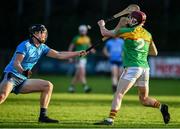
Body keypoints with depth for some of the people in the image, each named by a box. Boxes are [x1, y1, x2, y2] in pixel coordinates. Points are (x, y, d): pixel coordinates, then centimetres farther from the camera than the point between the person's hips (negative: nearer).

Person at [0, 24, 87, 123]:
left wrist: (78, 53, 1)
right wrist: (23, 71, -42)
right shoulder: (25, 45, -12)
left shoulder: (42, 48, 11)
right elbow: (16, 63, -22)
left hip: (22, 81, 8)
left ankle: (43, 116, 0)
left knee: (48, 86, 1)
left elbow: (59, 55, 7)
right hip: (10, 76, -8)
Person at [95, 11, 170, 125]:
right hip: (145, 68, 7)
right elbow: (154, 52, 24)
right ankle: (161, 106, 0)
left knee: (119, 94, -10)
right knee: (144, 99, 18)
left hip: (133, 67, -7)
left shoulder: (128, 31, -3)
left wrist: (102, 25, 24)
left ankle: (110, 119, -20)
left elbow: (105, 33, 5)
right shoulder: (147, 34, 14)